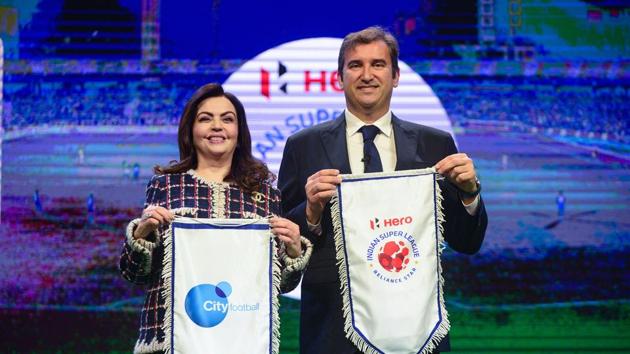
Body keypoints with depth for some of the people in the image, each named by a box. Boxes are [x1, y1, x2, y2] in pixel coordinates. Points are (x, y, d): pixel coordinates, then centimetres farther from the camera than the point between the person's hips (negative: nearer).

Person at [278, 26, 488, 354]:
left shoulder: (435, 145, 5)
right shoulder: (303, 146, 2)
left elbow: (466, 243, 5)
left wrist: (468, 191, -12)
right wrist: (311, 212, -18)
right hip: (333, 324, -1)